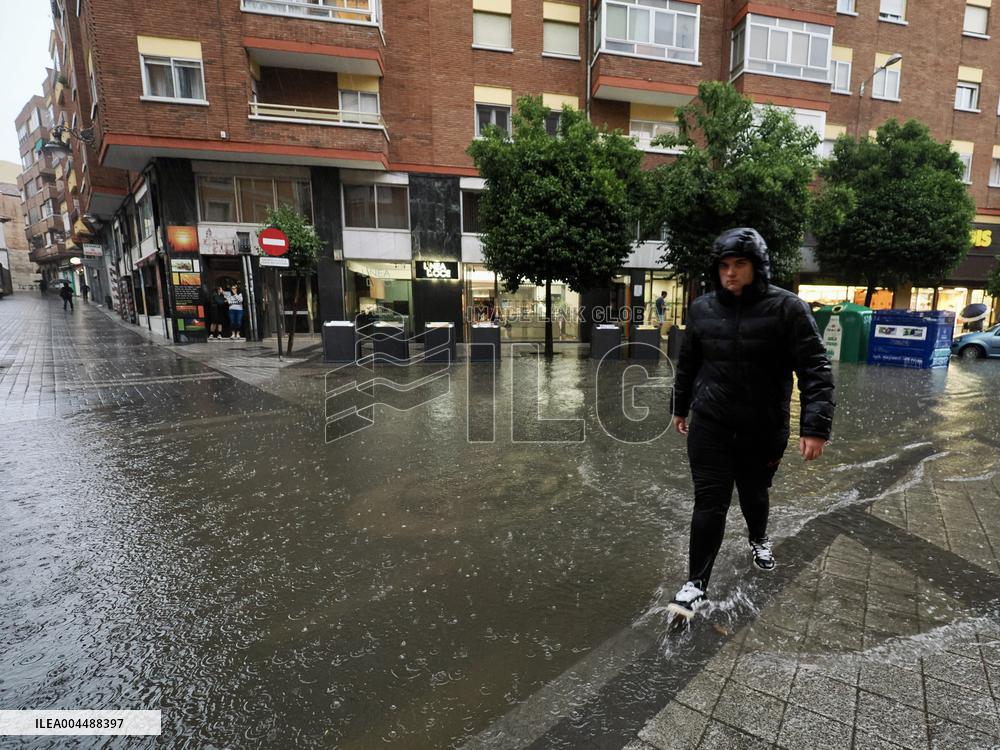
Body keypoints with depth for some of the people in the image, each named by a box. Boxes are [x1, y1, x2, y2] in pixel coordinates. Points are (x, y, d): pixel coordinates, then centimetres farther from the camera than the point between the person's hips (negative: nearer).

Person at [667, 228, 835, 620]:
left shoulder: (787, 308, -11)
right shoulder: (702, 309, -1)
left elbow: (816, 369, -13)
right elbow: (687, 363, 11)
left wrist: (815, 426, -22)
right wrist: (680, 407, 19)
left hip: (764, 430, 0)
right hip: (709, 426, 1)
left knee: (755, 494, 22)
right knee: (709, 505, 0)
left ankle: (759, 539, 55)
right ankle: (696, 584, 13)